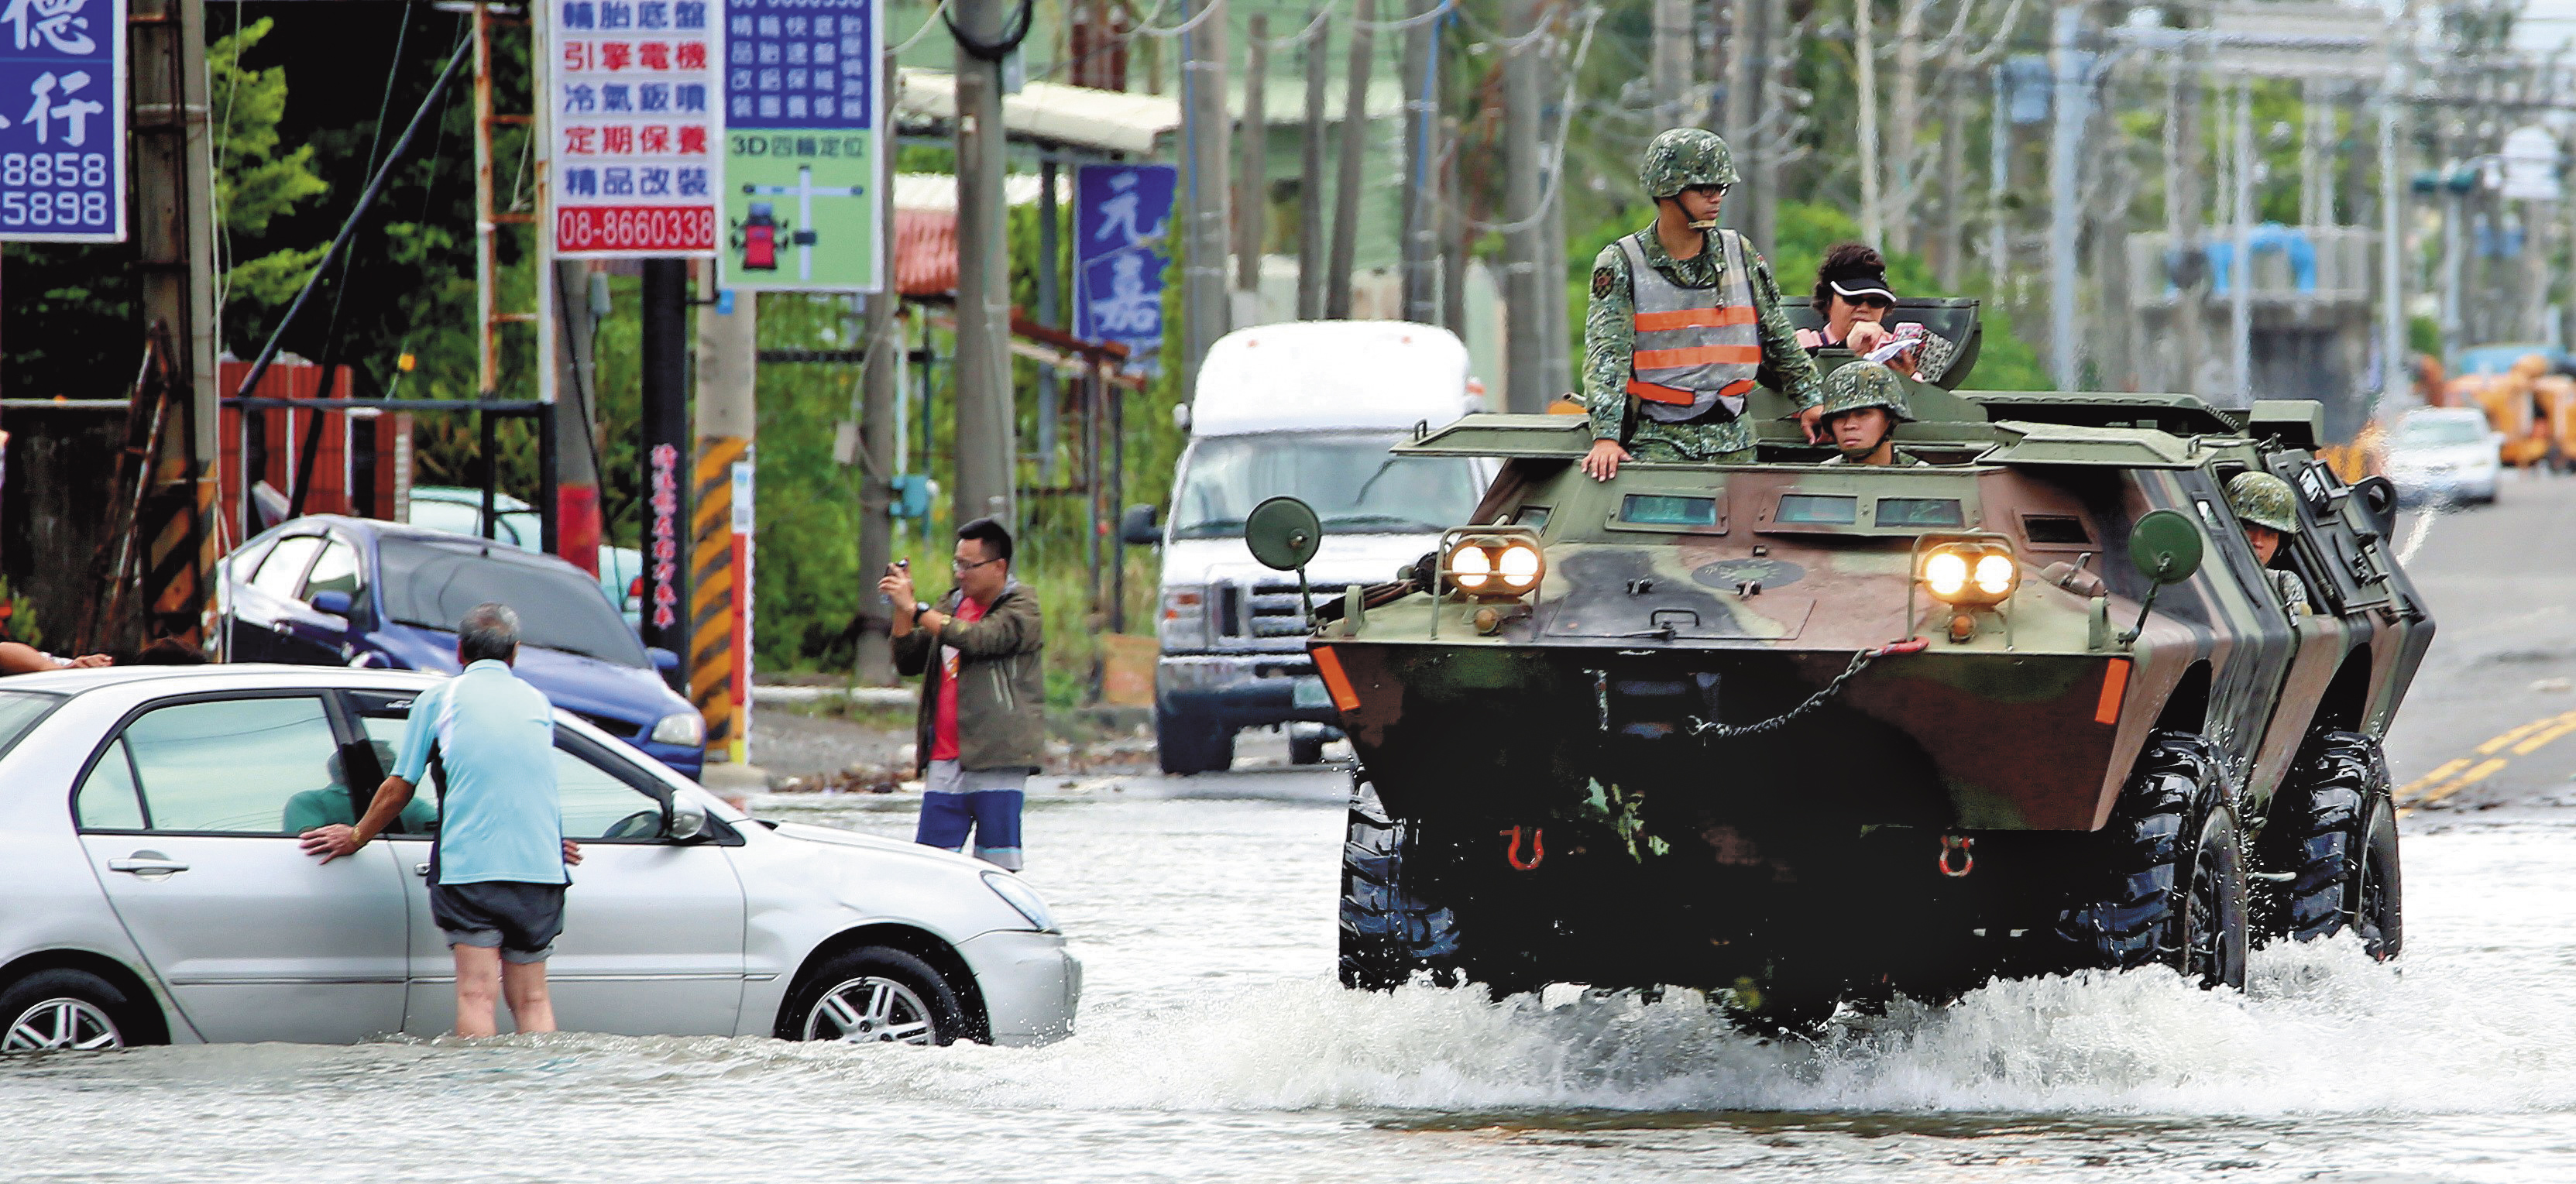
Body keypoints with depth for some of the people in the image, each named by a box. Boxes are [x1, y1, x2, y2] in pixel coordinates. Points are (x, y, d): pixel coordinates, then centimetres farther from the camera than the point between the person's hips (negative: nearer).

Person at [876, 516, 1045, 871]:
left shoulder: (1021, 608, -3)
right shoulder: (953, 604, 17)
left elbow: (978, 639, -20)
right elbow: (909, 662, 15)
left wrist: (915, 608, -17)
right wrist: (902, 610, 0)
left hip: (997, 764, -6)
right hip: (945, 763, 6)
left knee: (997, 868, -4)